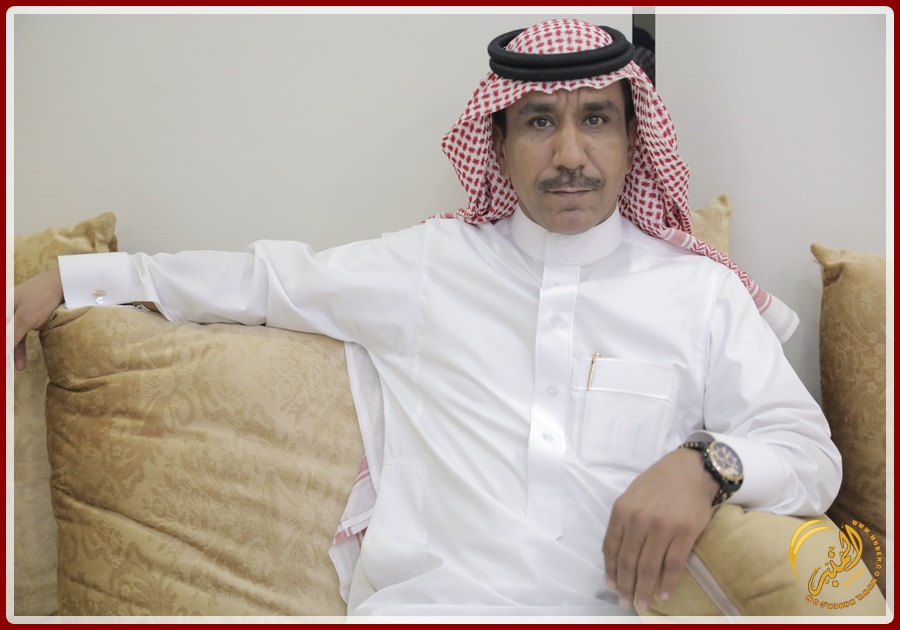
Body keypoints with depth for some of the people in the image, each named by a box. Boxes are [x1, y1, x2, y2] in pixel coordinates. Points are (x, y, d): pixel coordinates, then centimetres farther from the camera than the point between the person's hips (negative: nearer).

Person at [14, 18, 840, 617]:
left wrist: (706, 462, -14)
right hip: (418, 602, 0)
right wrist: (66, 279, 21)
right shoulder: (426, 264, 12)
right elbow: (267, 280, 20)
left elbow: (812, 452, 10)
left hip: (612, 607, 1)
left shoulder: (702, 291, 10)